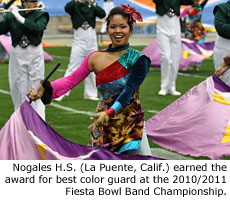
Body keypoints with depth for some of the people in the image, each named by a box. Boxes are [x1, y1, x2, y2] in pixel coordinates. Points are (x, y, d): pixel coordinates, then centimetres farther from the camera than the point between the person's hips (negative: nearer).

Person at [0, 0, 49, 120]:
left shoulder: (41, 15, 1)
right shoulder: (11, 16, 5)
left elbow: (37, 28, -18)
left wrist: (20, 18, -20)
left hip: (35, 55, -2)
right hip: (17, 55, 2)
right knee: (19, 88, 5)